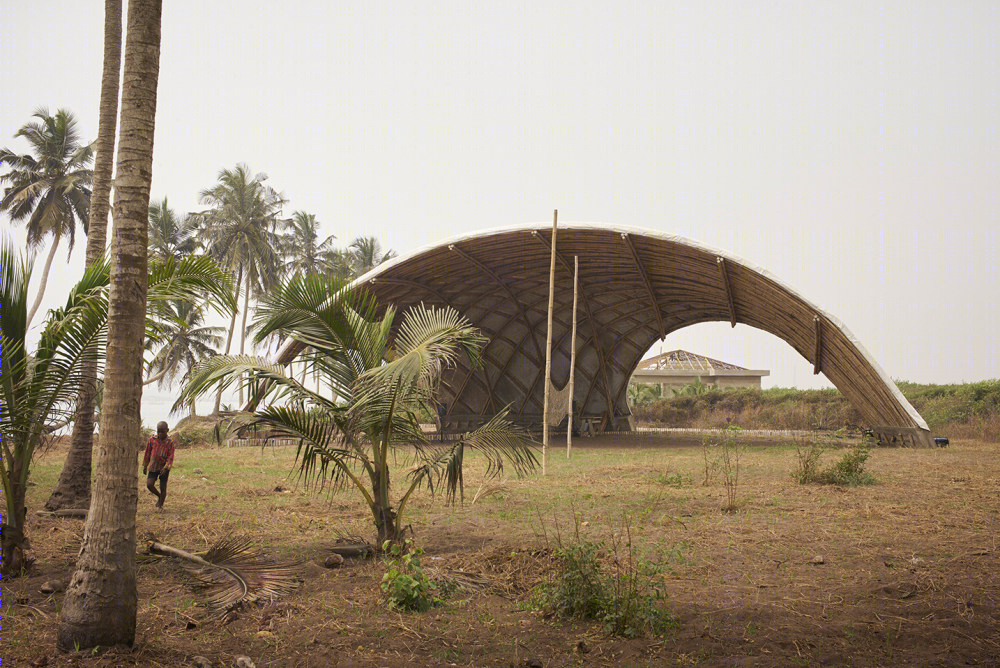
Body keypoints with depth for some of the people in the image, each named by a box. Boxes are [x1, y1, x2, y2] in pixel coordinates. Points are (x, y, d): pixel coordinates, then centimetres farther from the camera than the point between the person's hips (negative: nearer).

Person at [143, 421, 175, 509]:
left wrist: (166, 468, -25)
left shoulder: (170, 443, -8)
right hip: (153, 467, 2)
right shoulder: (152, 440, -1)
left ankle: (160, 505, 18)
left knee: (163, 487, 3)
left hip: (164, 468, -2)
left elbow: (170, 457, -10)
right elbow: (147, 453, 10)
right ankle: (159, 496, 17)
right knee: (149, 485, -12)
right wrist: (145, 466, 14)